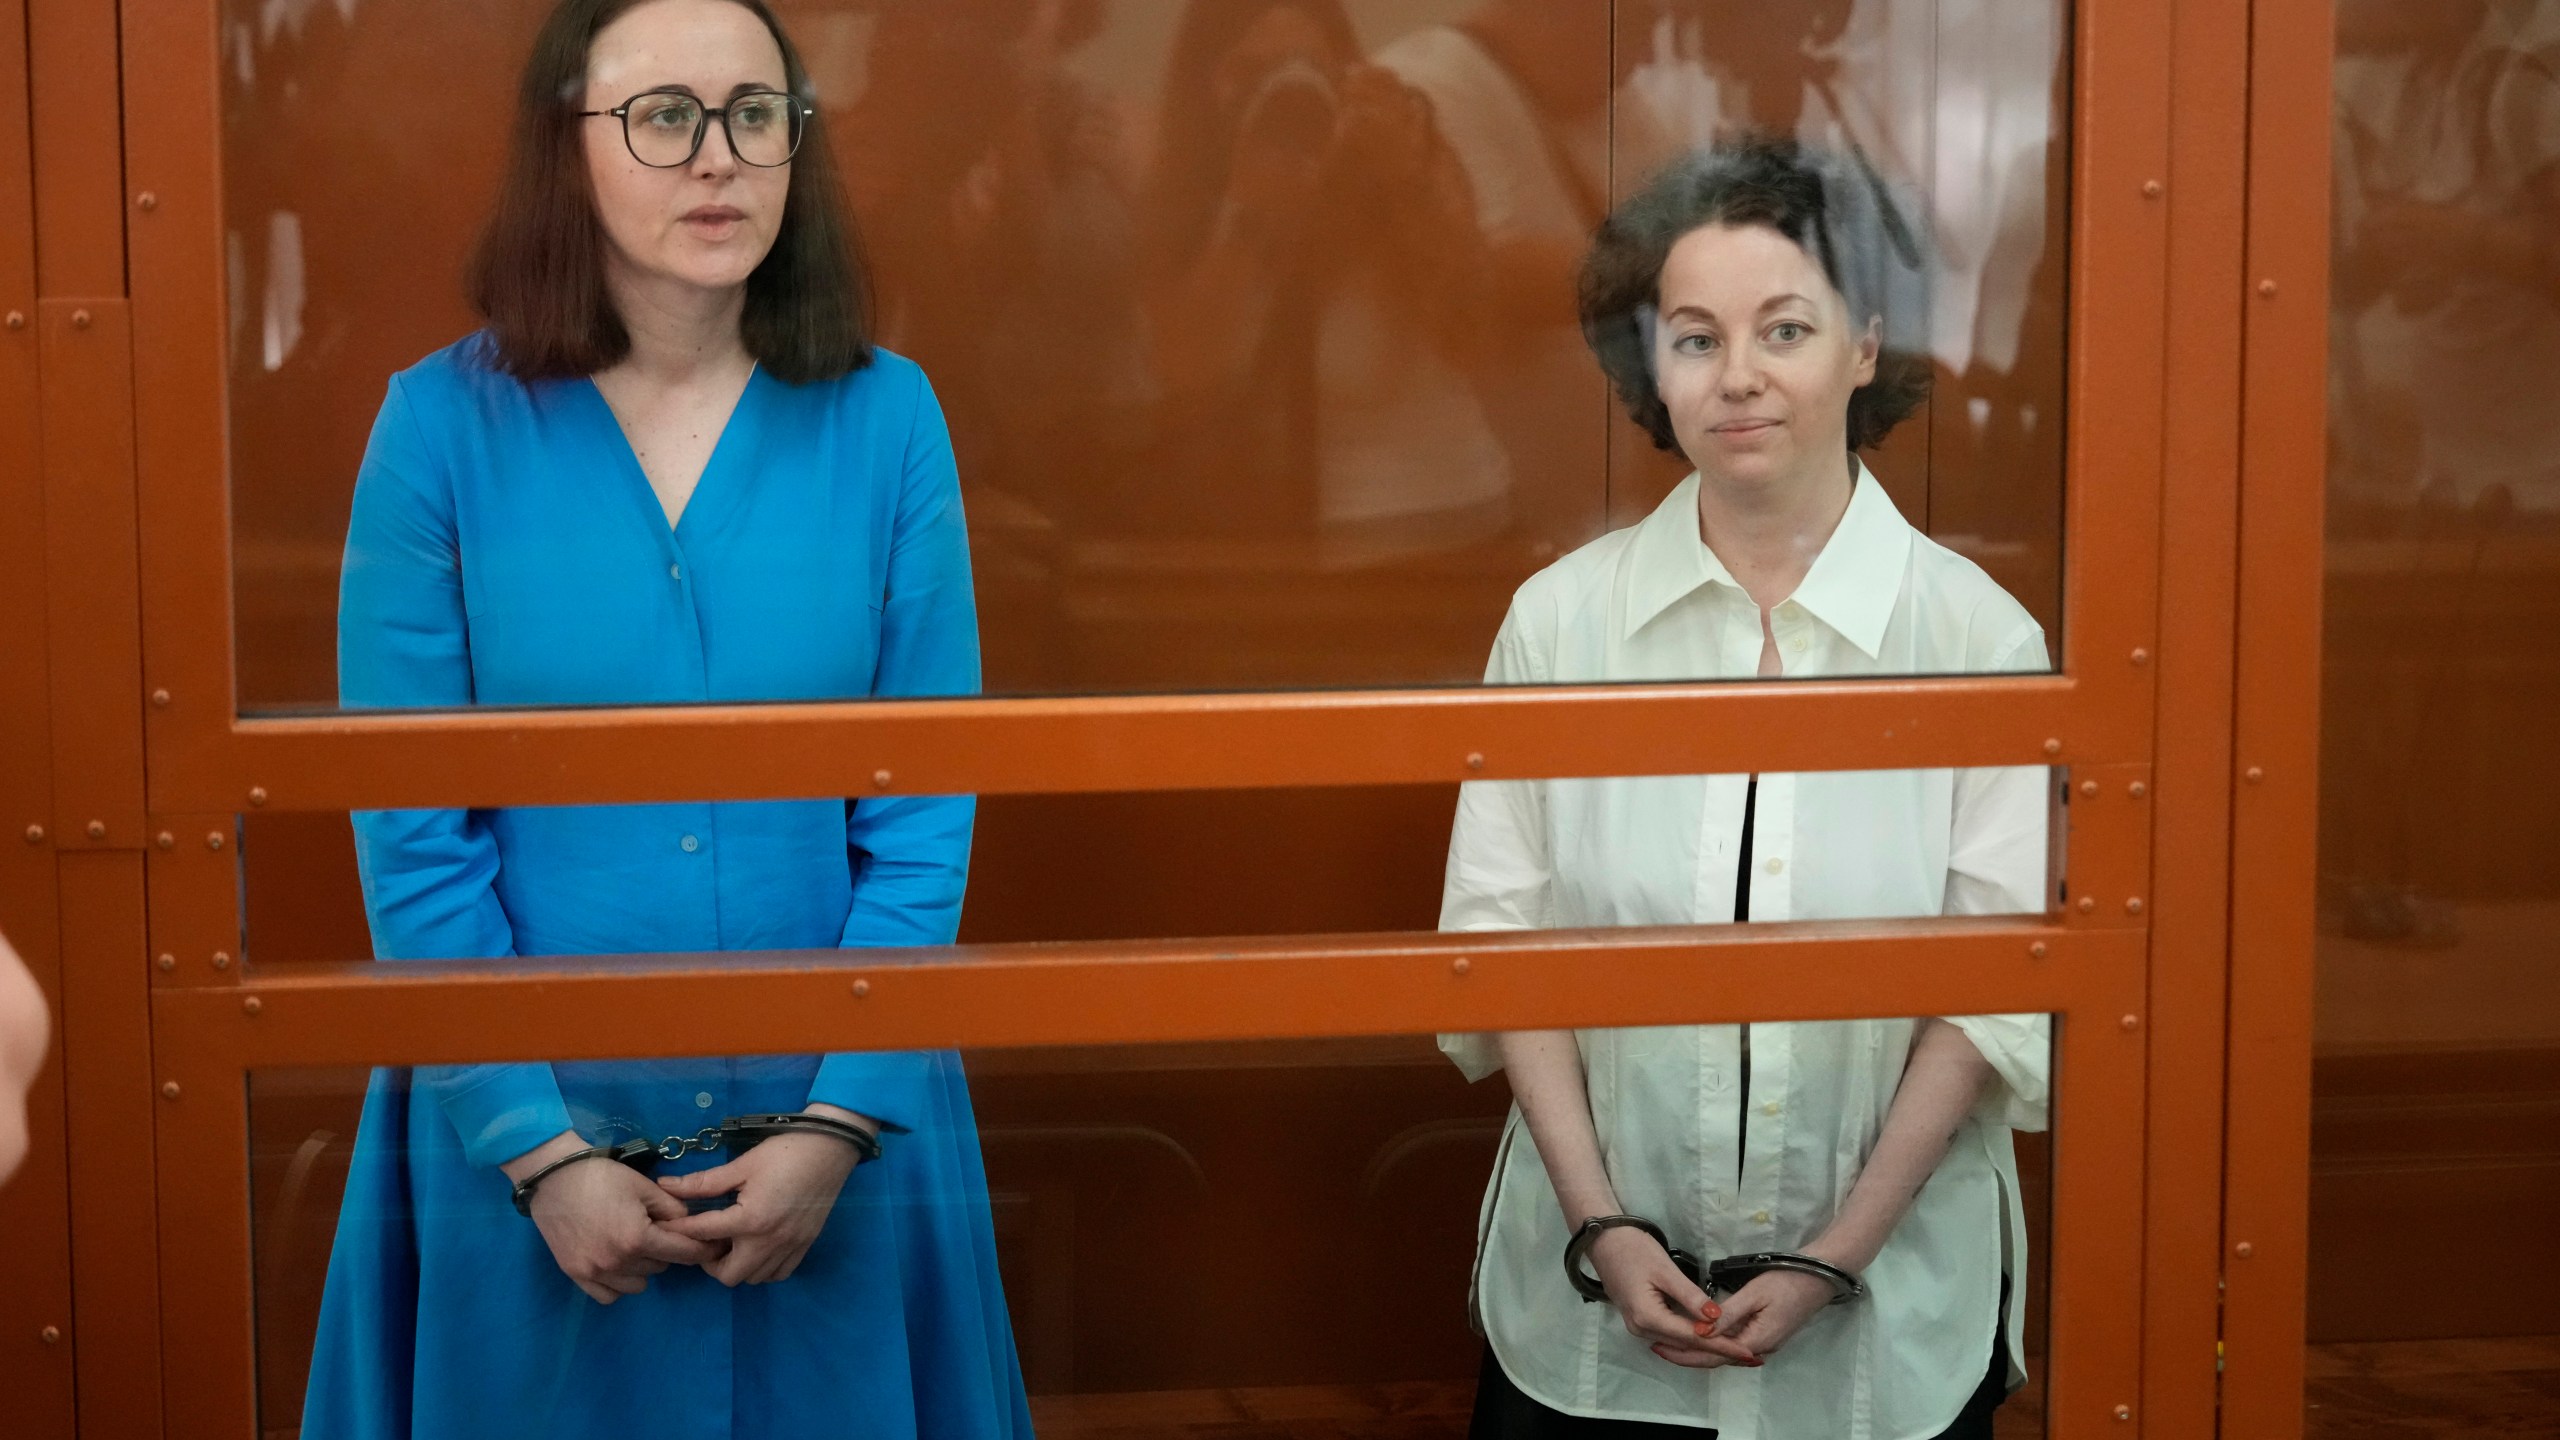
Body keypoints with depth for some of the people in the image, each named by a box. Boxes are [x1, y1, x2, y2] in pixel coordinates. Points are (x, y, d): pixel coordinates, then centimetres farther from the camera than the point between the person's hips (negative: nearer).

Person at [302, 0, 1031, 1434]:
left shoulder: (885, 421, -3)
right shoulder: (447, 425, -7)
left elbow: (924, 824, -3)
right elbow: (414, 842, -7)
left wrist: (840, 1124, -11)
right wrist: (540, 1150, -12)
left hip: (837, 1120, 1)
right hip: (527, 1130, -1)